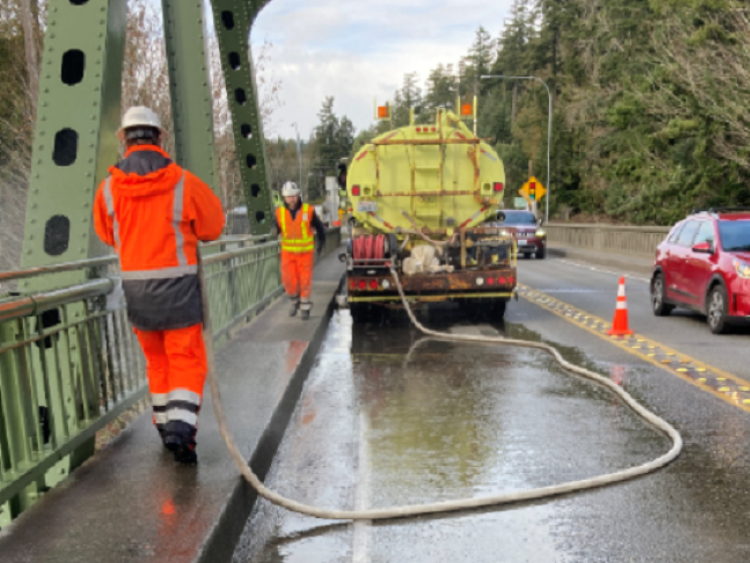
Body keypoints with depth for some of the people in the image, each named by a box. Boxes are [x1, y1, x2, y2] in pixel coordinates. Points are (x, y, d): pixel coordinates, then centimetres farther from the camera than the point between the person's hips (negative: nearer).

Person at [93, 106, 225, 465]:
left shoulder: (109, 187, -2)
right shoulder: (183, 182, -9)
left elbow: (107, 235, 12)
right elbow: (212, 226, 2)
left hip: (136, 287, 3)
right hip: (178, 285, -3)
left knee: (157, 359, 19)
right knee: (187, 360, 4)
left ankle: (165, 425, 29)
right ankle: (181, 426, -10)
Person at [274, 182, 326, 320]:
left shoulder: (308, 210, -9)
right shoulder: (280, 212, -5)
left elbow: (319, 227, 5)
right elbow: (275, 229, 1)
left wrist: (321, 242, 4)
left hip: (305, 252, -1)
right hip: (288, 252, 1)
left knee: (305, 280, 2)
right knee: (288, 280, -1)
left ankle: (305, 307, 18)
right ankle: (295, 302, 26)